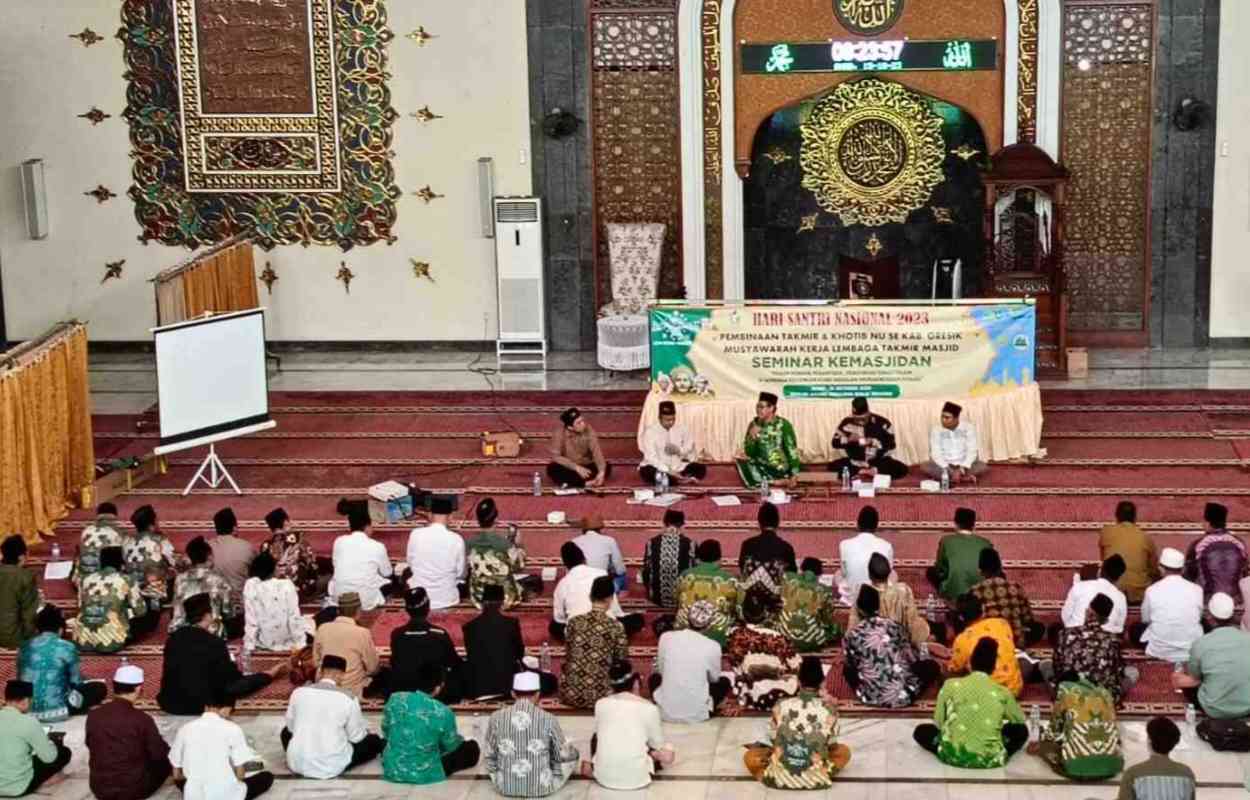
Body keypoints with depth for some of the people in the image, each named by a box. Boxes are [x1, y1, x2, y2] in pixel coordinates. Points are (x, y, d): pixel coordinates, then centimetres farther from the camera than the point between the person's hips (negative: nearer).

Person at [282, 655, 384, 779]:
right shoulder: (348, 698, -12)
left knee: (287, 732, 33)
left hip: (297, 764, 0)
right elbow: (356, 737, -3)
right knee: (374, 740, 19)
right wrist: (364, 730, 21)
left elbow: (291, 726, 9)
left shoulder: (298, 692, -5)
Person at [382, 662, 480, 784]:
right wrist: (460, 739, 23)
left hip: (392, 771, -1)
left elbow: (386, 733, 5)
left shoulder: (395, 699, -13)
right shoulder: (443, 712, -20)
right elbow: (451, 746, -1)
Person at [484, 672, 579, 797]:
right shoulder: (549, 719, -13)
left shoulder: (496, 718, -8)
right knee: (573, 754, 23)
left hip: (505, 787, 2)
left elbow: (489, 756, 3)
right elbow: (563, 755, 1)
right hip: (542, 787, -2)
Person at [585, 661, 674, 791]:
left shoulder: (601, 704, 0)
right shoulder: (649, 708, -7)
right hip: (636, 779, -1)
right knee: (667, 754, 27)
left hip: (604, 777, 1)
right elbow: (658, 744, 5)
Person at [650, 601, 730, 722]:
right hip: (697, 716, -1)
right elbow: (714, 678, 5)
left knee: (654, 678, 32)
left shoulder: (666, 638, -8)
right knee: (724, 682, 25)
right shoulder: (712, 647, -12)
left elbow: (661, 670, 7)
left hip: (667, 713, 1)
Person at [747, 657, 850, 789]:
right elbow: (832, 746, 2)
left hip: (780, 778, 0)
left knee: (750, 756, 25)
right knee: (844, 751, 23)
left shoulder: (781, 706, -7)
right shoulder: (828, 710, -10)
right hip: (814, 780, 1)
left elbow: (774, 740, 5)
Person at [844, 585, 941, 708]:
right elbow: (913, 659, 3)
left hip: (870, 698, 0)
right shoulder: (895, 627, -6)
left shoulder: (852, 635, -6)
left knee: (847, 668, 27)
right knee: (932, 666, 23)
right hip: (902, 695, 0)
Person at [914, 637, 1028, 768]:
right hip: (990, 759, 1)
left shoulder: (950, 685, 3)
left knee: (921, 731, 25)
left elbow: (938, 723, 7)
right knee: (1022, 730, 25)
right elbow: (1020, 720, 23)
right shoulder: (1002, 693, 5)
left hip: (954, 755, -1)